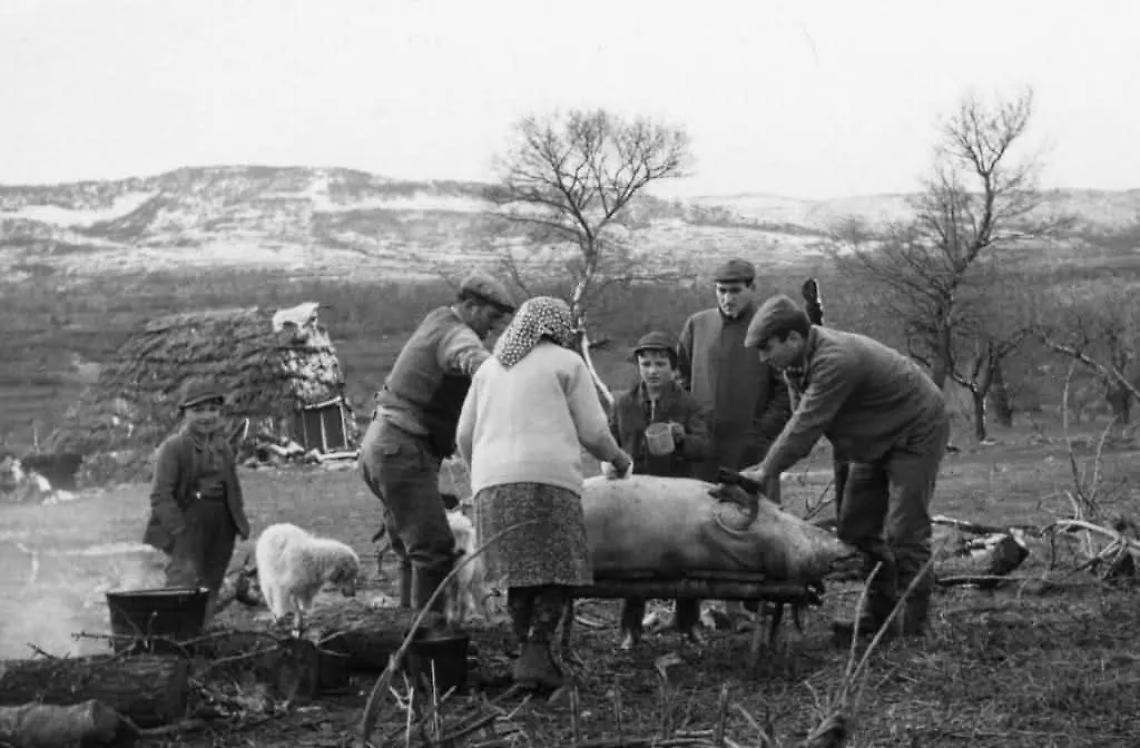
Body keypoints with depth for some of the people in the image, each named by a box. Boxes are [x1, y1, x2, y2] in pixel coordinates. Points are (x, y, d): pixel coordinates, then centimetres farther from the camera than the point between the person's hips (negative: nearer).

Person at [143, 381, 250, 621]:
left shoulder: (223, 447, 14)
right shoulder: (173, 447, -6)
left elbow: (234, 490, 20)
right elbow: (161, 495, -11)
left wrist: (240, 522, 8)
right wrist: (179, 530, -18)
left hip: (221, 528, 6)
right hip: (188, 527, -6)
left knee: (210, 589, 9)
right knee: (184, 585, -13)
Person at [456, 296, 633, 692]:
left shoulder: (490, 368, 24)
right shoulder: (567, 363, 8)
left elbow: (465, 436, 24)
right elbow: (593, 432, 5)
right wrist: (618, 458, 25)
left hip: (493, 483, 5)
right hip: (547, 479, -5)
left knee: (518, 573, 10)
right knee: (558, 571, -3)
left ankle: (530, 655, 8)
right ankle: (535, 655, -15)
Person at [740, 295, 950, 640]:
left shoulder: (835, 361, -35)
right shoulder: (798, 362, -4)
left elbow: (806, 425, -34)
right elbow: (802, 421, 0)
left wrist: (765, 472, -29)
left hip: (916, 434, -10)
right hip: (876, 441, 10)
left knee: (903, 533, -11)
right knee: (857, 527, 10)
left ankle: (913, 627, -3)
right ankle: (879, 614, 18)